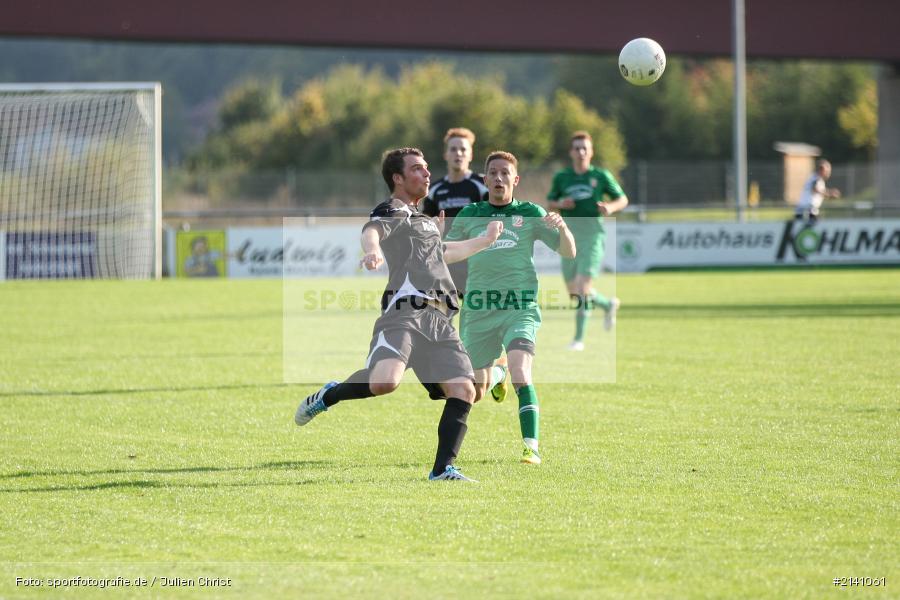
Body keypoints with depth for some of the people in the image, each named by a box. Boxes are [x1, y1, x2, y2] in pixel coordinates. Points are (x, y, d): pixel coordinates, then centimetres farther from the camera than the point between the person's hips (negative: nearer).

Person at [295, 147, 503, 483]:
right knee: (384, 382, -29)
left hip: (439, 320, 8)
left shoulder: (425, 221, 31)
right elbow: (371, 232, -20)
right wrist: (373, 250, -44)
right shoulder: (390, 213, 4)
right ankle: (328, 397, -1)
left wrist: (486, 241, 60)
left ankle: (443, 469, -1)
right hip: (404, 312, -8)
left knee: (463, 391, -6)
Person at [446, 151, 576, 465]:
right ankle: (496, 374, 48)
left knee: (521, 377, -25)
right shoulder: (469, 215, 10)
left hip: (520, 307, -3)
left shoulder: (530, 214, 6)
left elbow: (568, 252, 4)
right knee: (475, 394, 11)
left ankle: (532, 447, -24)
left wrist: (562, 227, -17)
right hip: (478, 311, 3)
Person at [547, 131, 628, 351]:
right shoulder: (561, 177, 8)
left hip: (593, 233, -4)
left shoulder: (601, 176, 2)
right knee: (573, 293, 9)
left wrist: (611, 207, -11)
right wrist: (560, 204, -6)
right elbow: (549, 203, 16)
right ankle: (608, 304, 37)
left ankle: (579, 337, -9)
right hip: (569, 233, 4)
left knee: (583, 287, -16)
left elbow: (622, 199, 10)